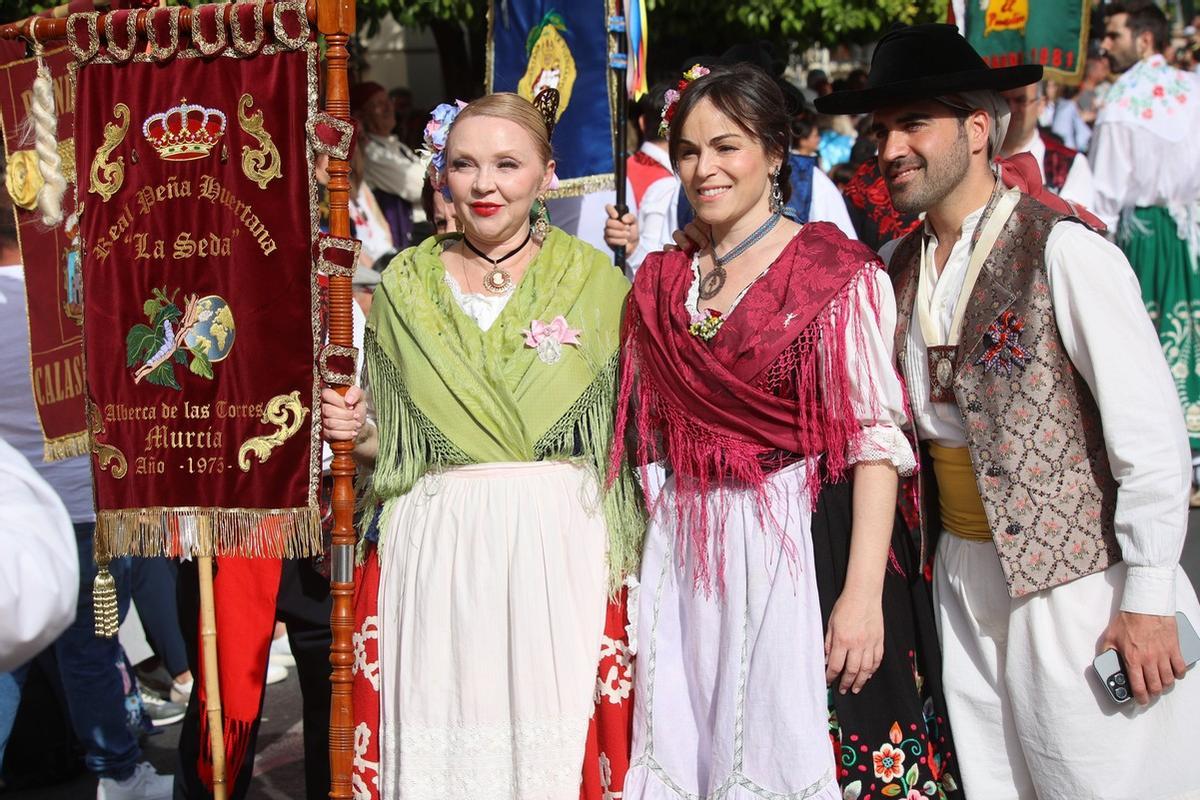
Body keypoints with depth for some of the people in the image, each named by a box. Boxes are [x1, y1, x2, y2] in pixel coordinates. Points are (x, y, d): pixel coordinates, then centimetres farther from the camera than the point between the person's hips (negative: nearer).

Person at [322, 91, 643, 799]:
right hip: (434, 551, 2)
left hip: (562, 549, -1)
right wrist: (357, 431, -5)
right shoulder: (405, 284, 9)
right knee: (438, 742, 1)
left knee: (556, 737, -3)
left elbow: (632, 427, 3)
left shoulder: (593, 277, 3)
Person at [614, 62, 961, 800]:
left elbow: (874, 439, -12)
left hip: (805, 548, -5)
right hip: (687, 564, 5)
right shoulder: (661, 281, 10)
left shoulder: (838, 274, -6)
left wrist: (863, 593, -19)